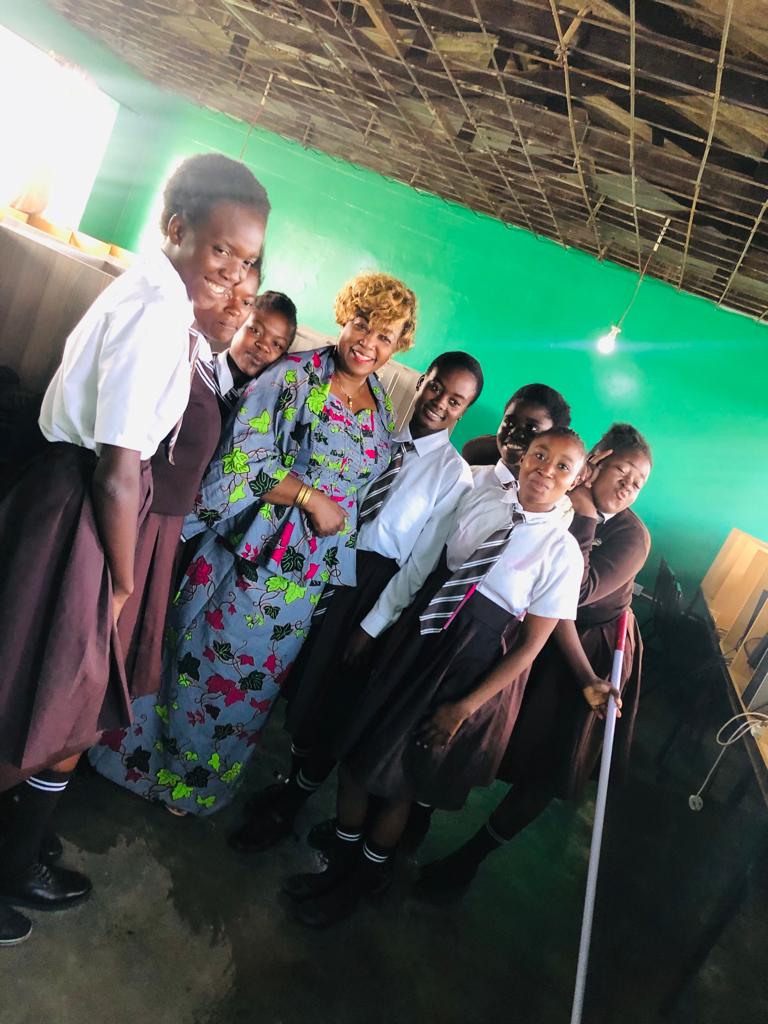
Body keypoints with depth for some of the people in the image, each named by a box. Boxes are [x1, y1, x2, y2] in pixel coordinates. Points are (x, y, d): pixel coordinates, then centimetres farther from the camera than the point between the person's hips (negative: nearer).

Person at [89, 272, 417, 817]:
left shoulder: (383, 407, 8)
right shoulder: (295, 374, -10)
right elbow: (246, 457, -18)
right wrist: (313, 498, -18)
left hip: (306, 573, 5)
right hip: (248, 548, -5)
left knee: (254, 680, 16)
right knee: (198, 659, 8)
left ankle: (197, 784, 39)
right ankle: (147, 760, 35)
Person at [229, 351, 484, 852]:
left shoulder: (455, 474, -8)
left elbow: (422, 562, -10)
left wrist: (373, 624, -11)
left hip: (373, 584, -4)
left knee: (323, 702, 4)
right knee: (294, 686, 14)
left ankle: (285, 809, 31)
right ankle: (292, 782, 42)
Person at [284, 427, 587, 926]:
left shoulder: (563, 553, -16)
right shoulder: (484, 484, -5)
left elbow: (530, 646, -12)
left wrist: (465, 705, -12)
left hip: (472, 669, -4)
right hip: (417, 640, 4)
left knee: (397, 781, 11)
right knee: (355, 753, 12)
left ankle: (360, 881, 42)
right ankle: (339, 866, 40)